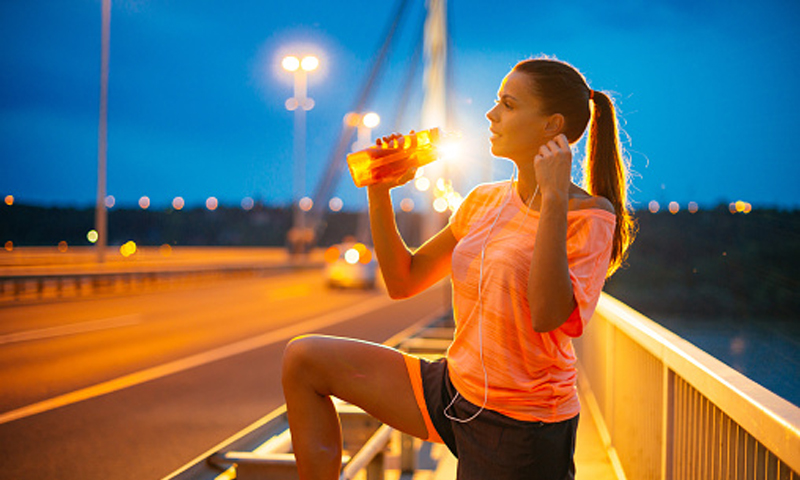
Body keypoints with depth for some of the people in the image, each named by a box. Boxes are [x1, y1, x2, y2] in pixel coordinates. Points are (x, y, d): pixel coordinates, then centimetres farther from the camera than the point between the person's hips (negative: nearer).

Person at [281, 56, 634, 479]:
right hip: (454, 391, 7)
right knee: (304, 359, 3)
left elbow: (548, 316, -31)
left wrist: (554, 197, -28)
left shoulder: (590, 217, -14)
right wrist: (379, 193, -1)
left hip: (520, 427, -7)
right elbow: (403, 281, 10)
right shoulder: (484, 201, 6)